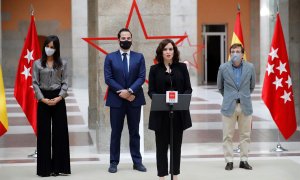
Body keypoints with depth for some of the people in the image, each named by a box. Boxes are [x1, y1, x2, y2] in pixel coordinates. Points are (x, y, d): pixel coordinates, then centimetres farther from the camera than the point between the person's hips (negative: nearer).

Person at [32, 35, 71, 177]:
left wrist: (59, 97, -13)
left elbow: (65, 83, 2)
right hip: (43, 100, 0)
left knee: (60, 131, 0)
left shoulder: (62, 63, 5)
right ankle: (45, 167, 6)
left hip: (58, 99, 1)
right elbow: (35, 83, 0)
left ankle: (60, 166, 7)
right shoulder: (37, 64, 4)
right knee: (44, 132, 0)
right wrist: (42, 99, -11)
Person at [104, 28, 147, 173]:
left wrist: (130, 91, -16)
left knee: (134, 132, 7)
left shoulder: (139, 57, 6)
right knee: (115, 132, 4)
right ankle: (114, 162, 10)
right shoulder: (110, 57, 3)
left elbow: (142, 77, -3)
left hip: (134, 99, 1)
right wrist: (122, 92, -14)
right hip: (116, 100, -1)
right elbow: (108, 78, -4)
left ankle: (137, 161, 13)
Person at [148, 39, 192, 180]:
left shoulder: (182, 67, 5)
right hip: (160, 113, -1)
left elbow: (188, 88, 4)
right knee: (162, 145, 4)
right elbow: (151, 91, -1)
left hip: (179, 112, 1)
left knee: (176, 144, 9)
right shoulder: (154, 69, 3)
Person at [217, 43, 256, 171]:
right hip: (229, 106, -1)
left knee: (245, 135, 6)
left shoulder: (250, 67, 1)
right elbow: (220, 87, 13)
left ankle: (244, 160, 14)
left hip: (245, 106, 1)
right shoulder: (223, 68, -1)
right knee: (227, 136, 0)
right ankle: (229, 161, 8)